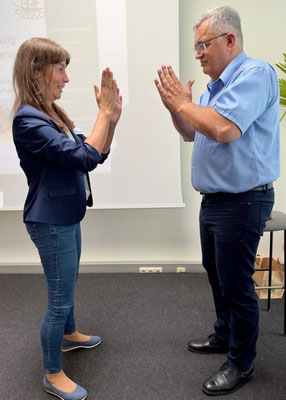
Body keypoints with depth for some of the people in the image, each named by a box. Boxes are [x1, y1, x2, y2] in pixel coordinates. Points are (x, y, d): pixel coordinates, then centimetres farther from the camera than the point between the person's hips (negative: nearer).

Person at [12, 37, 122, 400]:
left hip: (66, 217, 9)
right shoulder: (28, 120, -22)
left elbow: (97, 153, 8)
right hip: (51, 222, -9)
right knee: (59, 299, 4)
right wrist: (104, 112, -20)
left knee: (67, 286, 27)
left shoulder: (51, 114, 8)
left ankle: (68, 334, 50)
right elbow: (85, 158, -28)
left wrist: (112, 117, -4)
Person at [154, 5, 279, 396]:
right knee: (217, 274, 21)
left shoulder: (255, 74, -15)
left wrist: (182, 103, -15)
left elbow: (224, 129, -29)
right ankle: (224, 335, 42)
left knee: (236, 284, 3)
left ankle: (241, 363, 22)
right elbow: (191, 133, 19)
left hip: (242, 201, -9)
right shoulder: (215, 85, 11)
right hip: (214, 199, 9)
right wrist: (175, 105, 1)